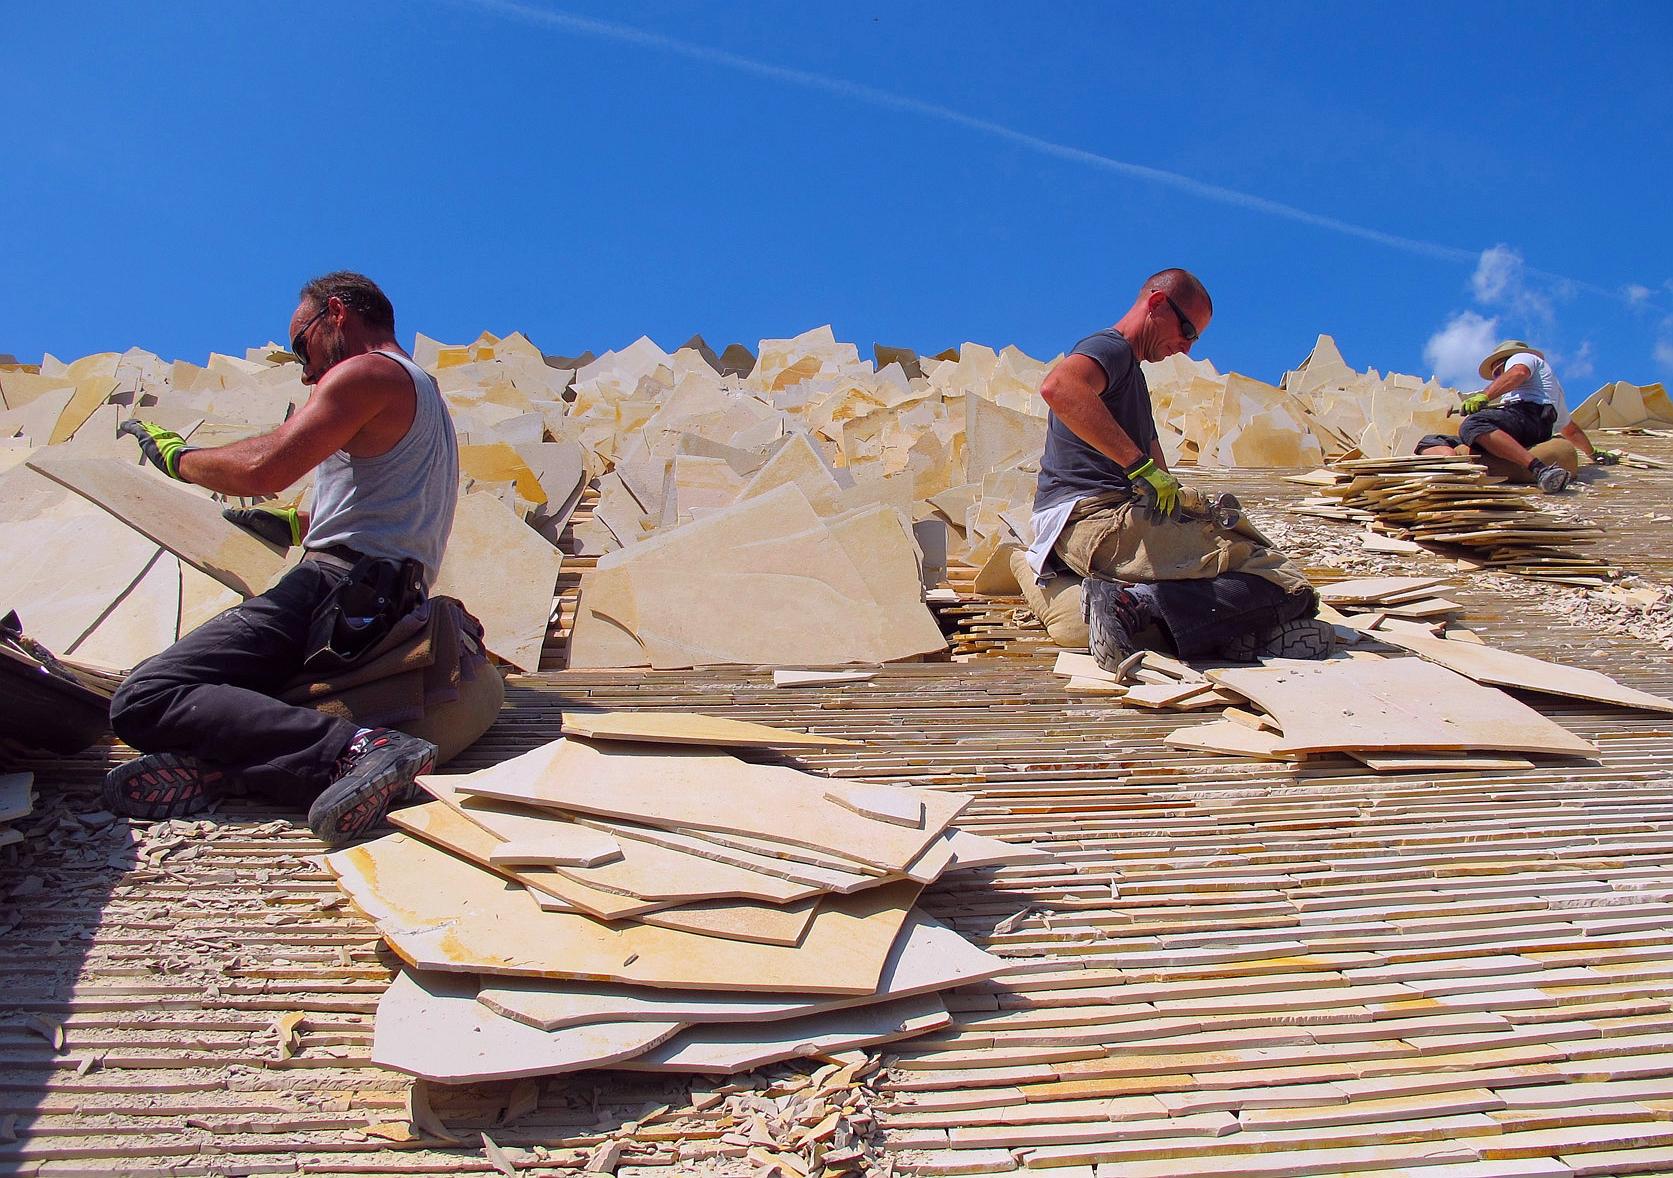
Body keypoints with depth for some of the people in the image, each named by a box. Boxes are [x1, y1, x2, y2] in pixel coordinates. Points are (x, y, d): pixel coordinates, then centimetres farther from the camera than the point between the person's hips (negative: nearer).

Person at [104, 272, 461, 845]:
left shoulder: (367, 372, -4)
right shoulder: (424, 393, 27)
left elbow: (264, 468, -16)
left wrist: (175, 454, 2)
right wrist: (292, 523, 32)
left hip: (336, 592, -11)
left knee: (141, 702, -20)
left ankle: (351, 748, -35)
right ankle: (211, 759, -7)